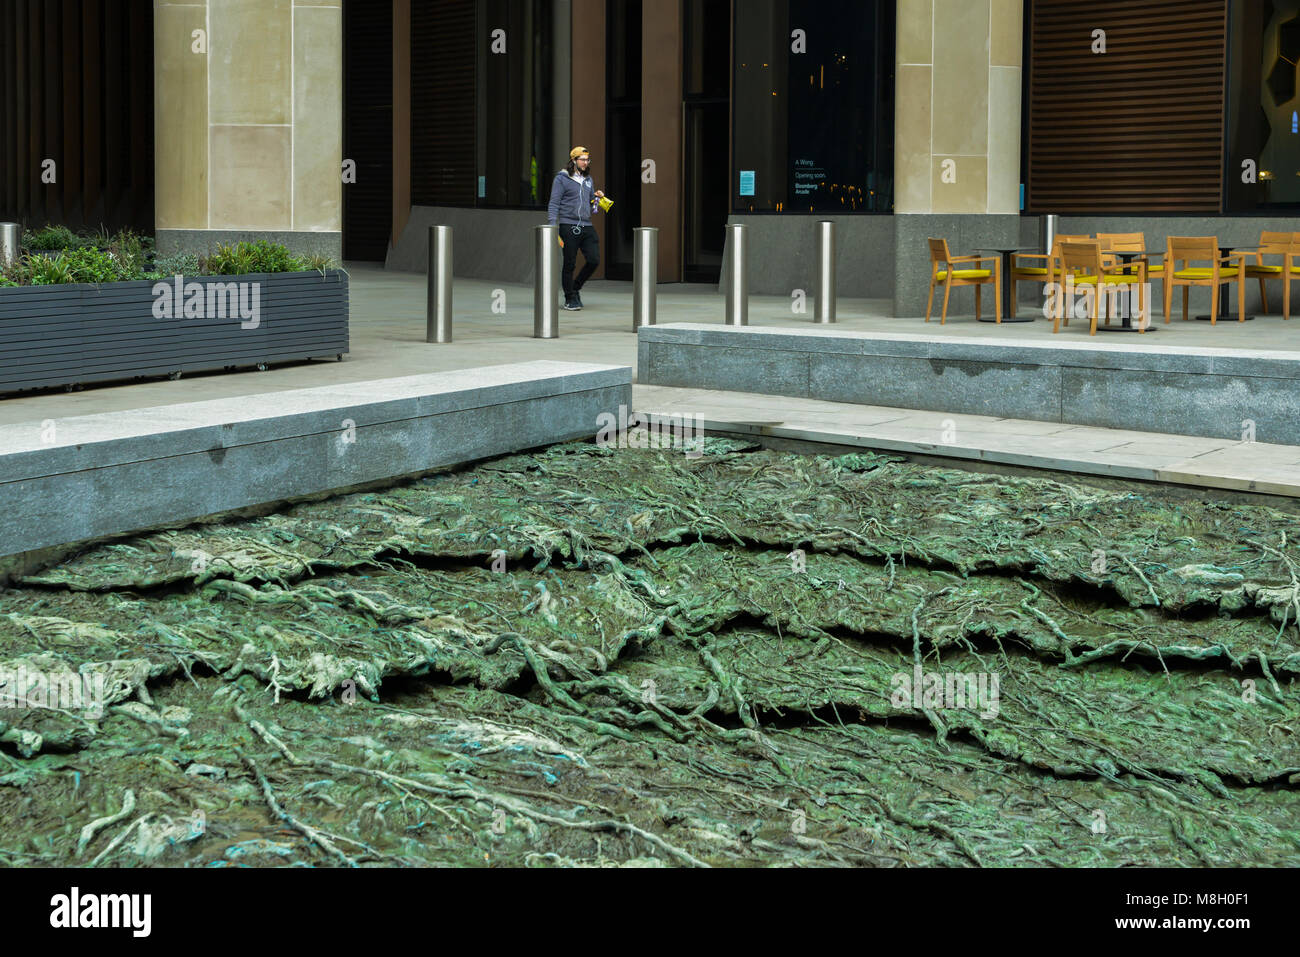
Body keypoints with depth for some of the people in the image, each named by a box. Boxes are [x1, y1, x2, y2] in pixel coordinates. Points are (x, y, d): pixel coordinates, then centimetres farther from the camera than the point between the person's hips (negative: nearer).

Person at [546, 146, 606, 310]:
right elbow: (553, 205, -5)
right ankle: (570, 299, 9)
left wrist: (598, 198, 2)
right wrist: (553, 229, -13)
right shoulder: (562, 178, -1)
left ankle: (576, 288, 17)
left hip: (586, 226, 5)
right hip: (568, 227, -5)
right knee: (569, 264, -2)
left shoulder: (588, 180, 17)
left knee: (594, 260, -4)